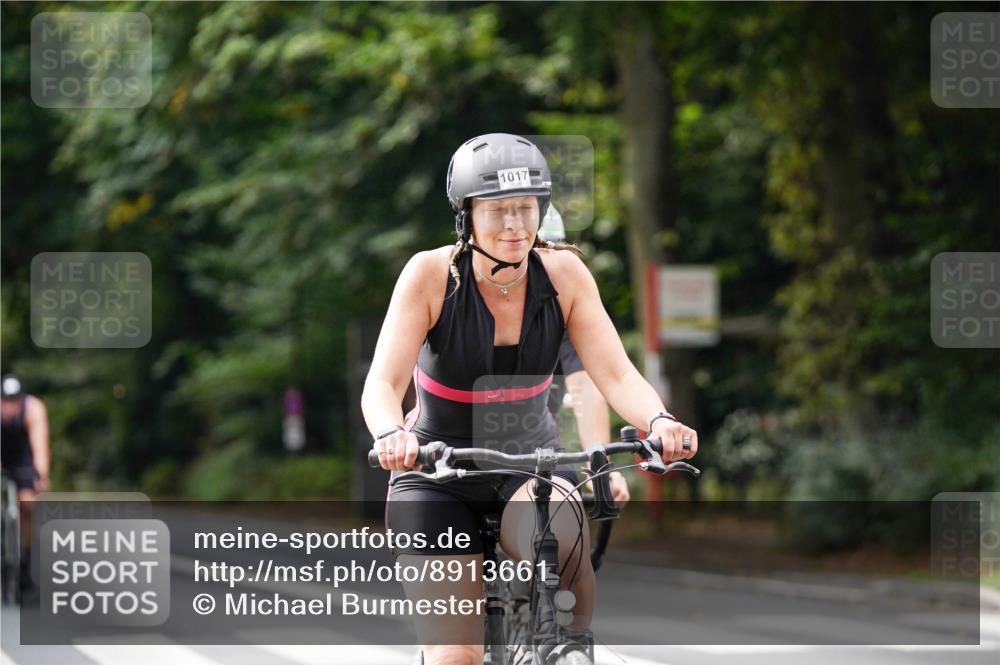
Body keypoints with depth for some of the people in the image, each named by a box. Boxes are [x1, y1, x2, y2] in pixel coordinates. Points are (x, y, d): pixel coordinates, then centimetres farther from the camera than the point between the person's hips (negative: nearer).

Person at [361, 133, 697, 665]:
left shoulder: (562, 273, -12)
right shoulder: (431, 274, -18)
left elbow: (617, 376, -17)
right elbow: (382, 384, -26)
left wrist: (659, 421, -39)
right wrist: (391, 435, -49)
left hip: (530, 461, 1)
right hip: (439, 474, -1)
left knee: (558, 545, -34)